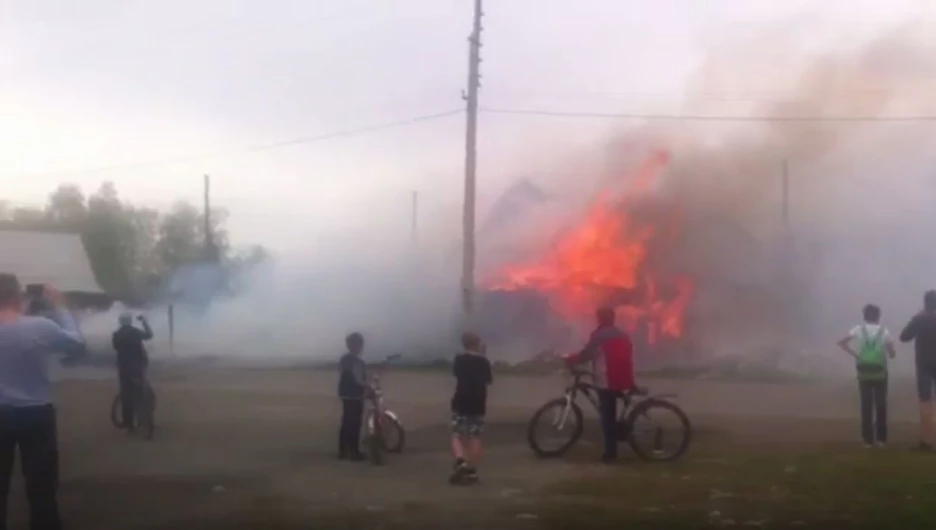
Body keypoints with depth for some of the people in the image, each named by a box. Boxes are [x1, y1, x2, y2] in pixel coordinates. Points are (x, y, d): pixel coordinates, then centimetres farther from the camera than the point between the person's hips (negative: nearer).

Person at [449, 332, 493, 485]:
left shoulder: (459, 359, -3)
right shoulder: (483, 361, 0)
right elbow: (489, 380, 13)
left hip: (461, 403, -1)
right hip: (478, 404, 1)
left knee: (457, 436, 3)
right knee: (475, 438, 5)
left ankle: (460, 462, -20)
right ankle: (472, 470, 5)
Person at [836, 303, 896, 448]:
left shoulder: (859, 329, 0)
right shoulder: (884, 331, -1)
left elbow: (841, 343, -9)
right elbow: (892, 354, 2)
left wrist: (855, 354, -1)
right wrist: (890, 347, 23)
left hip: (864, 373, 1)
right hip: (880, 373, 0)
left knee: (866, 406, 5)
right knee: (881, 405, 9)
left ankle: (868, 439, 4)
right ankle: (881, 438, 9)